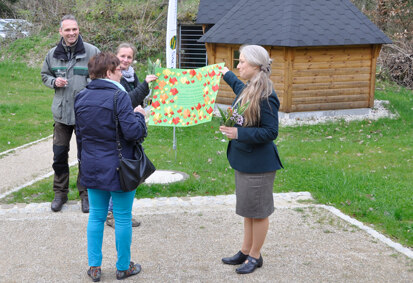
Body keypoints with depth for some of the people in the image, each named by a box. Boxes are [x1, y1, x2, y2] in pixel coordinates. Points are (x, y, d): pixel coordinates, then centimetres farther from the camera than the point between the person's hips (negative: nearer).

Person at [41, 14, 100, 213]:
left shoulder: (92, 52, -6)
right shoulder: (53, 54, 5)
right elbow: (45, 75, 18)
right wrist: (54, 82, -3)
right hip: (61, 112, 3)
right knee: (59, 155, 8)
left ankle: (85, 194, 20)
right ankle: (60, 193, 24)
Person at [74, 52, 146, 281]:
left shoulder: (81, 98, 5)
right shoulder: (119, 97, -17)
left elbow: (79, 134, 13)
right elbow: (132, 132, -21)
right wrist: (139, 116, -2)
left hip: (92, 167, 6)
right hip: (118, 168, -6)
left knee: (96, 216, 15)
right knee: (123, 217, 7)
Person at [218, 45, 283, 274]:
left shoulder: (266, 97, -22)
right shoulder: (247, 89, 5)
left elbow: (270, 132, -23)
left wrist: (239, 133, -28)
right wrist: (226, 74, 48)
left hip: (258, 164, -9)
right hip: (243, 160, 9)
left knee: (258, 212, 6)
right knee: (248, 209, 19)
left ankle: (255, 256, 20)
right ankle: (246, 251, 31)